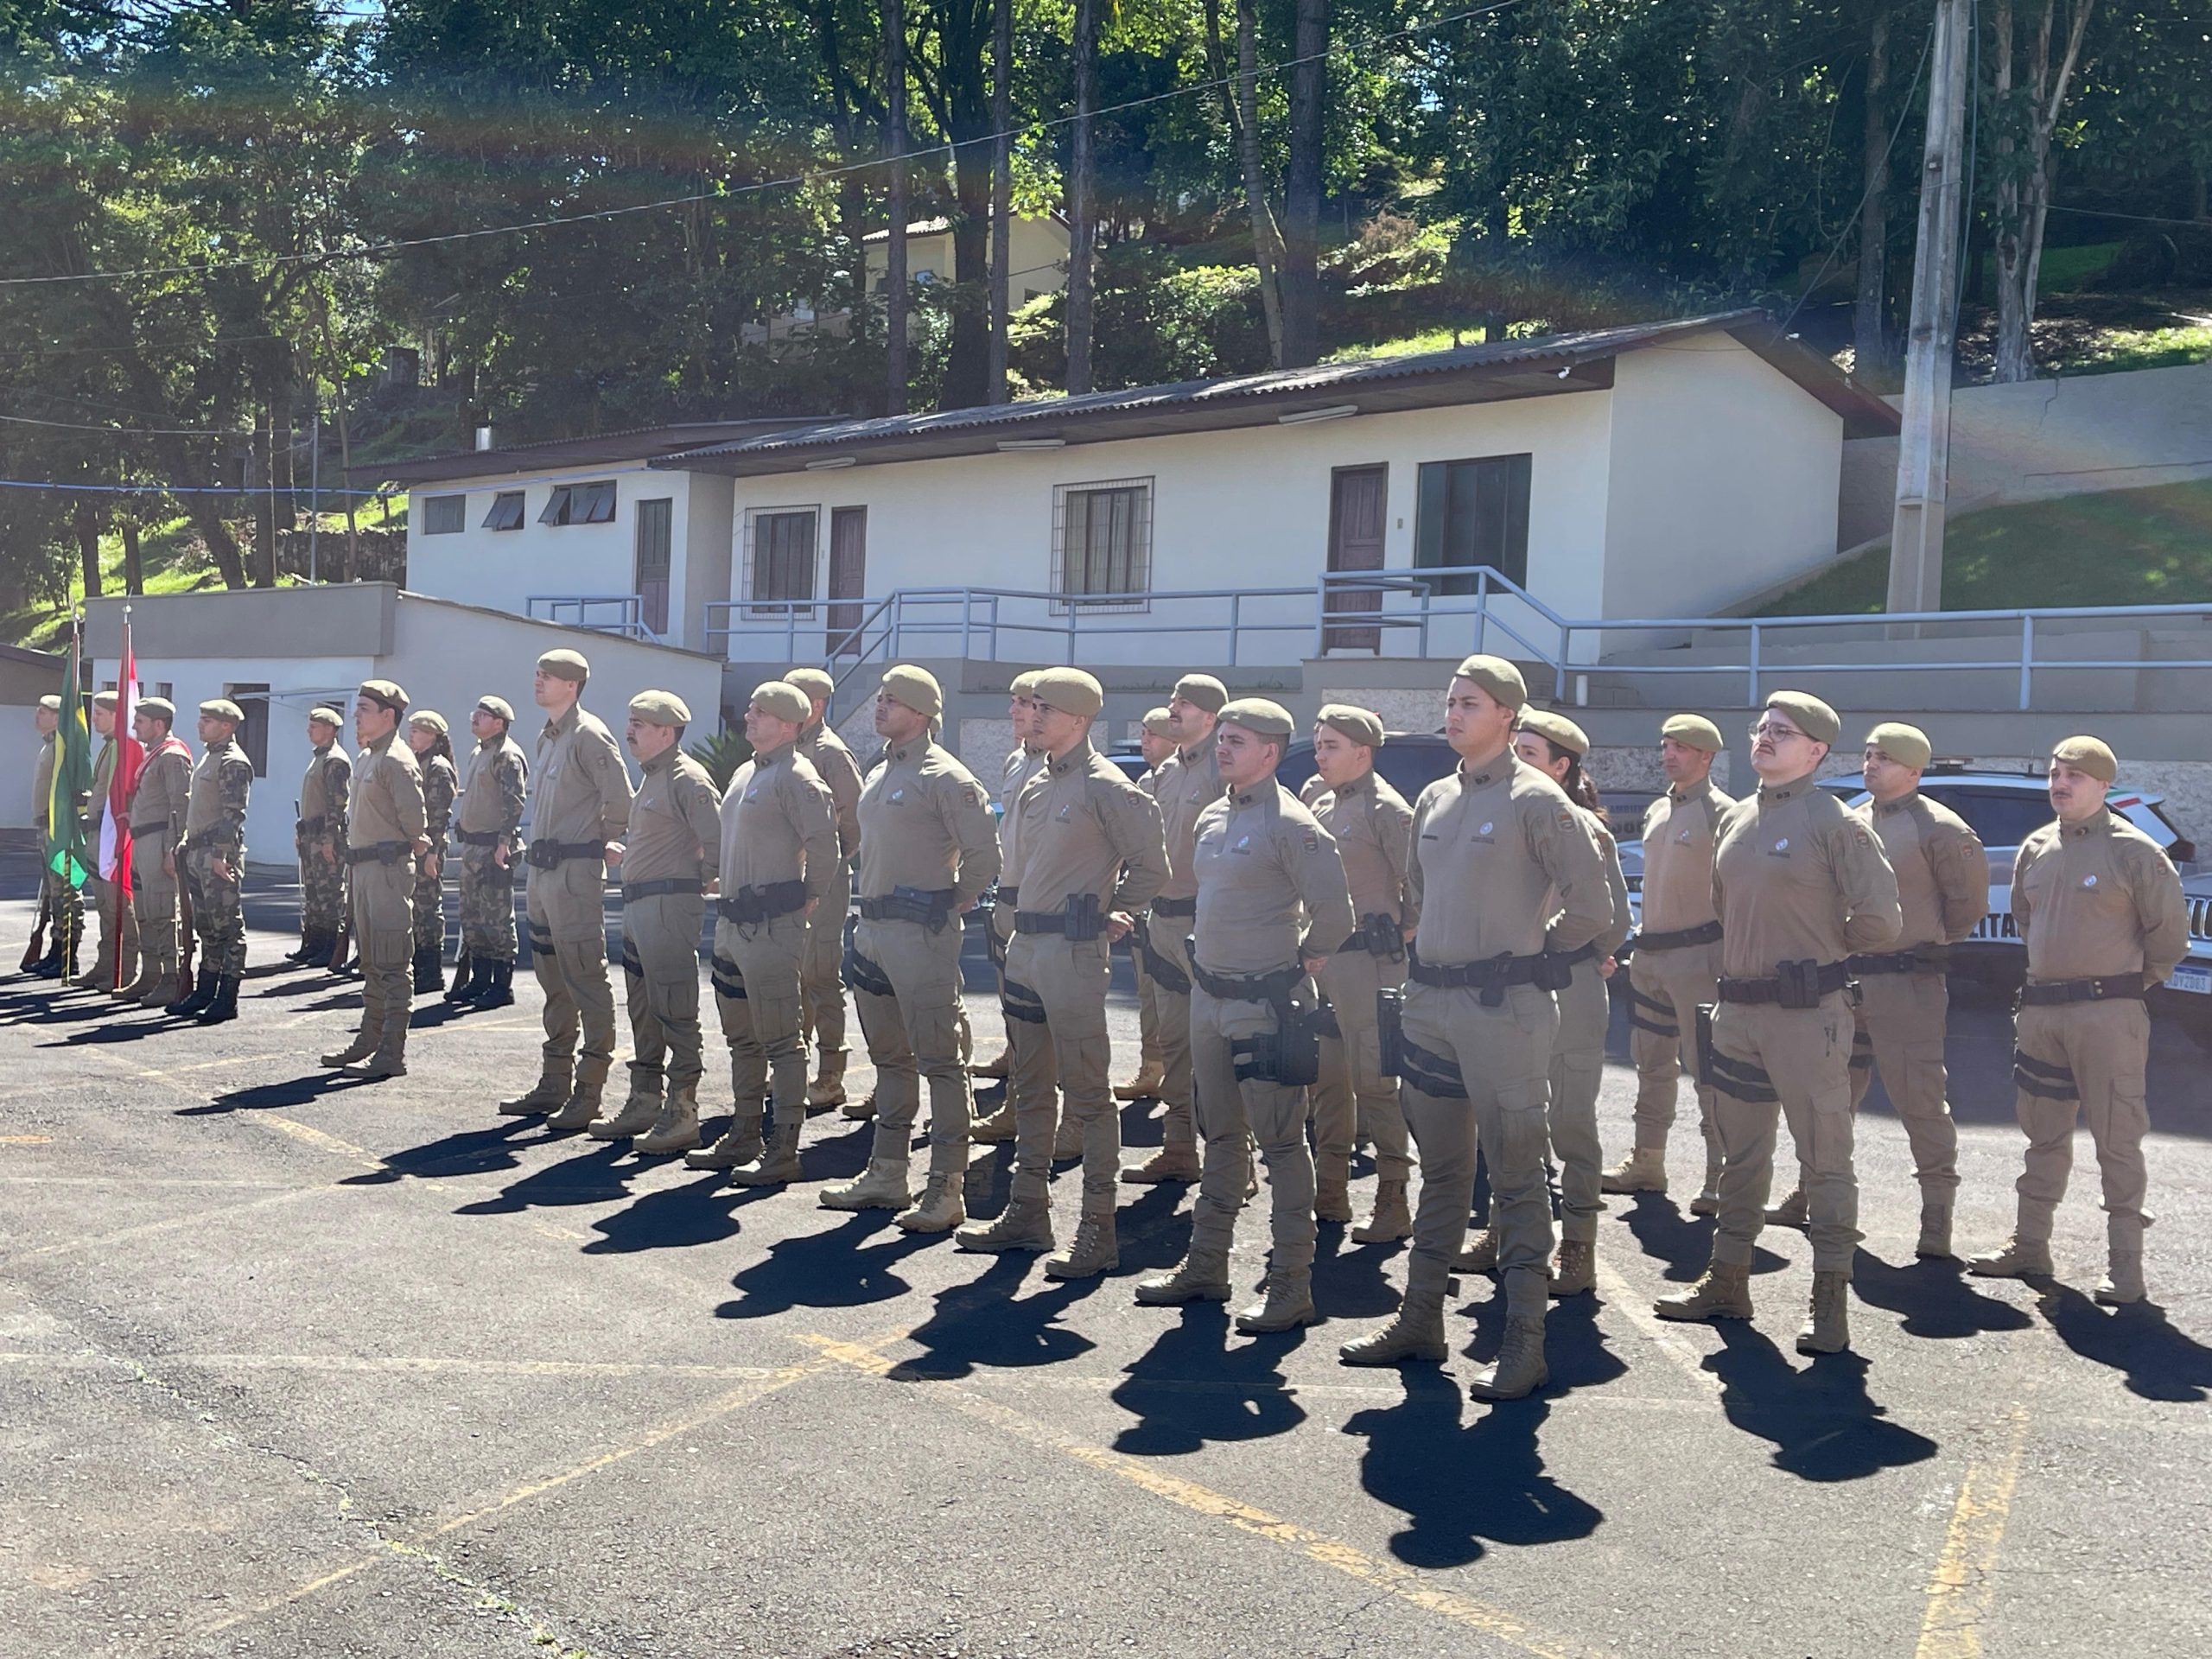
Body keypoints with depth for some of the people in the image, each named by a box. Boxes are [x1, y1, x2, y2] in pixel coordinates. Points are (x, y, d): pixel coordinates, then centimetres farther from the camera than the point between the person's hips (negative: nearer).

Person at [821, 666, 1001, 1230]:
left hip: (921, 933, -9)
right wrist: (867, 920, 18)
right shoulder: (879, 775, 17)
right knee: (889, 1057, 16)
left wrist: (949, 909, -8)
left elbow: (984, 855, -13)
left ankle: (946, 1190, -2)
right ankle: (886, 1174, 25)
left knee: (939, 1060, -5)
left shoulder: (944, 777, -10)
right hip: (873, 929, 9)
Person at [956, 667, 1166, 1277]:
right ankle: (1027, 1212, 24)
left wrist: (1114, 914, -2)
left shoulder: (1106, 786, -10)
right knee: (1029, 1084, 15)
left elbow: (1149, 864, -6)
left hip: (1074, 950, -9)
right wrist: (1016, 932, 16)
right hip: (1027, 946, 9)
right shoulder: (1036, 786, 15)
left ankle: (1098, 1229, 2)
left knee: (1087, 1091, -4)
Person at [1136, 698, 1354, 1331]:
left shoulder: (1290, 824, -15)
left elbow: (1334, 912, -17)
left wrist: (1296, 960, -5)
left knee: (1280, 1144, -2)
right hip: (1208, 996, 9)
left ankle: (1292, 1287, 5)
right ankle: (1206, 1267, 27)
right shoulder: (1213, 818, 11)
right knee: (1220, 1137, 17)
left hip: (1265, 1005, -9)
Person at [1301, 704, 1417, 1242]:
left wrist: (1401, 936, -6)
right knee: (1326, 1080, 13)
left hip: (1367, 958, -8)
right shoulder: (1318, 800, 14)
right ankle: (1329, 1192, 23)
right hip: (1320, 956, 8)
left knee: (1373, 1082, -6)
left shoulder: (1385, 808, -10)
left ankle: (1393, 1203, 2)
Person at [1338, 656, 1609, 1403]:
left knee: (1516, 1178, -1)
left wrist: (1530, 947, 3)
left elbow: (1591, 908, -9)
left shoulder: (1537, 800, -8)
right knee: (1441, 1171, 16)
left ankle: (1524, 1342, 5)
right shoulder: (1434, 800, 13)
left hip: (1503, 1006, -7)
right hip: (1429, 1003, 7)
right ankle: (1420, 1319, 25)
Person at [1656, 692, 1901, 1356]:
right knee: (1740, 1153, 15)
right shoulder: (1735, 820, 11)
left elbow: (1880, 922, -9)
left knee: (1824, 1156, 0)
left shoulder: (1836, 822, -9)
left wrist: (1819, 947, 4)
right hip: (1738, 1008, 7)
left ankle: (1831, 1301, 9)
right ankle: (1727, 1281, 26)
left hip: (1808, 1011, -7)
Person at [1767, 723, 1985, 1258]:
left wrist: (1930, 944, 7)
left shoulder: (1939, 828, -7)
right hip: (1844, 979, 7)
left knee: (1920, 1098, -3)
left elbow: (1969, 902, 0)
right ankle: (1811, 1193, 26)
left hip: (1907, 985, -6)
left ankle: (1937, 1211, 6)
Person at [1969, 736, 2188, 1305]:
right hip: (2040, 1009, 6)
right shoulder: (2035, 849, 10)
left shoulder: (2134, 850, -8)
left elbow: (2169, 929, -3)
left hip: (2108, 1012, -6)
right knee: (2043, 1134, 14)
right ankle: (2028, 1246, 23)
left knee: (2117, 1139, -2)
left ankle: (2124, 1266, 4)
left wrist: (2132, 982, 4)